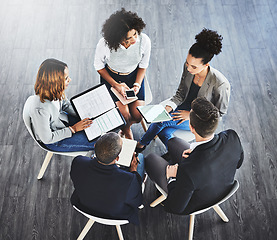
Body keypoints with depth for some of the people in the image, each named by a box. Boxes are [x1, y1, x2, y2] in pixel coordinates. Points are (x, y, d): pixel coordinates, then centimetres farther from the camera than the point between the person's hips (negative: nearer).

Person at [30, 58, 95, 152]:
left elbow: (66, 105, 3)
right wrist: (73, 129, -22)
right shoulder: (41, 110, -40)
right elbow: (47, 139, -27)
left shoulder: (55, 91, -19)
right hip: (54, 142, -7)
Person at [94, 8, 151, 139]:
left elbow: (143, 66, -5)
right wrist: (116, 85, -17)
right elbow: (99, 66, -9)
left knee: (138, 116, -10)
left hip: (134, 76, 2)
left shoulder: (144, 41, -25)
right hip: (111, 77, -2)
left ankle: (126, 125, 28)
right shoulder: (104, 44, -30)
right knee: (124, 115, -17)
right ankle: (126, 131, 21)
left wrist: (137, 85, -17)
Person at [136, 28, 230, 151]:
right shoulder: (188, 67, -17)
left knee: (161, 121, -19)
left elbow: (220, 112, -15)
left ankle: (142, 143, 11)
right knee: (164, 133, -20)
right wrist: (169, 107, -18)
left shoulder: (220, 84, -32)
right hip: (186, 106, 5)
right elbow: (181, 92, 0)